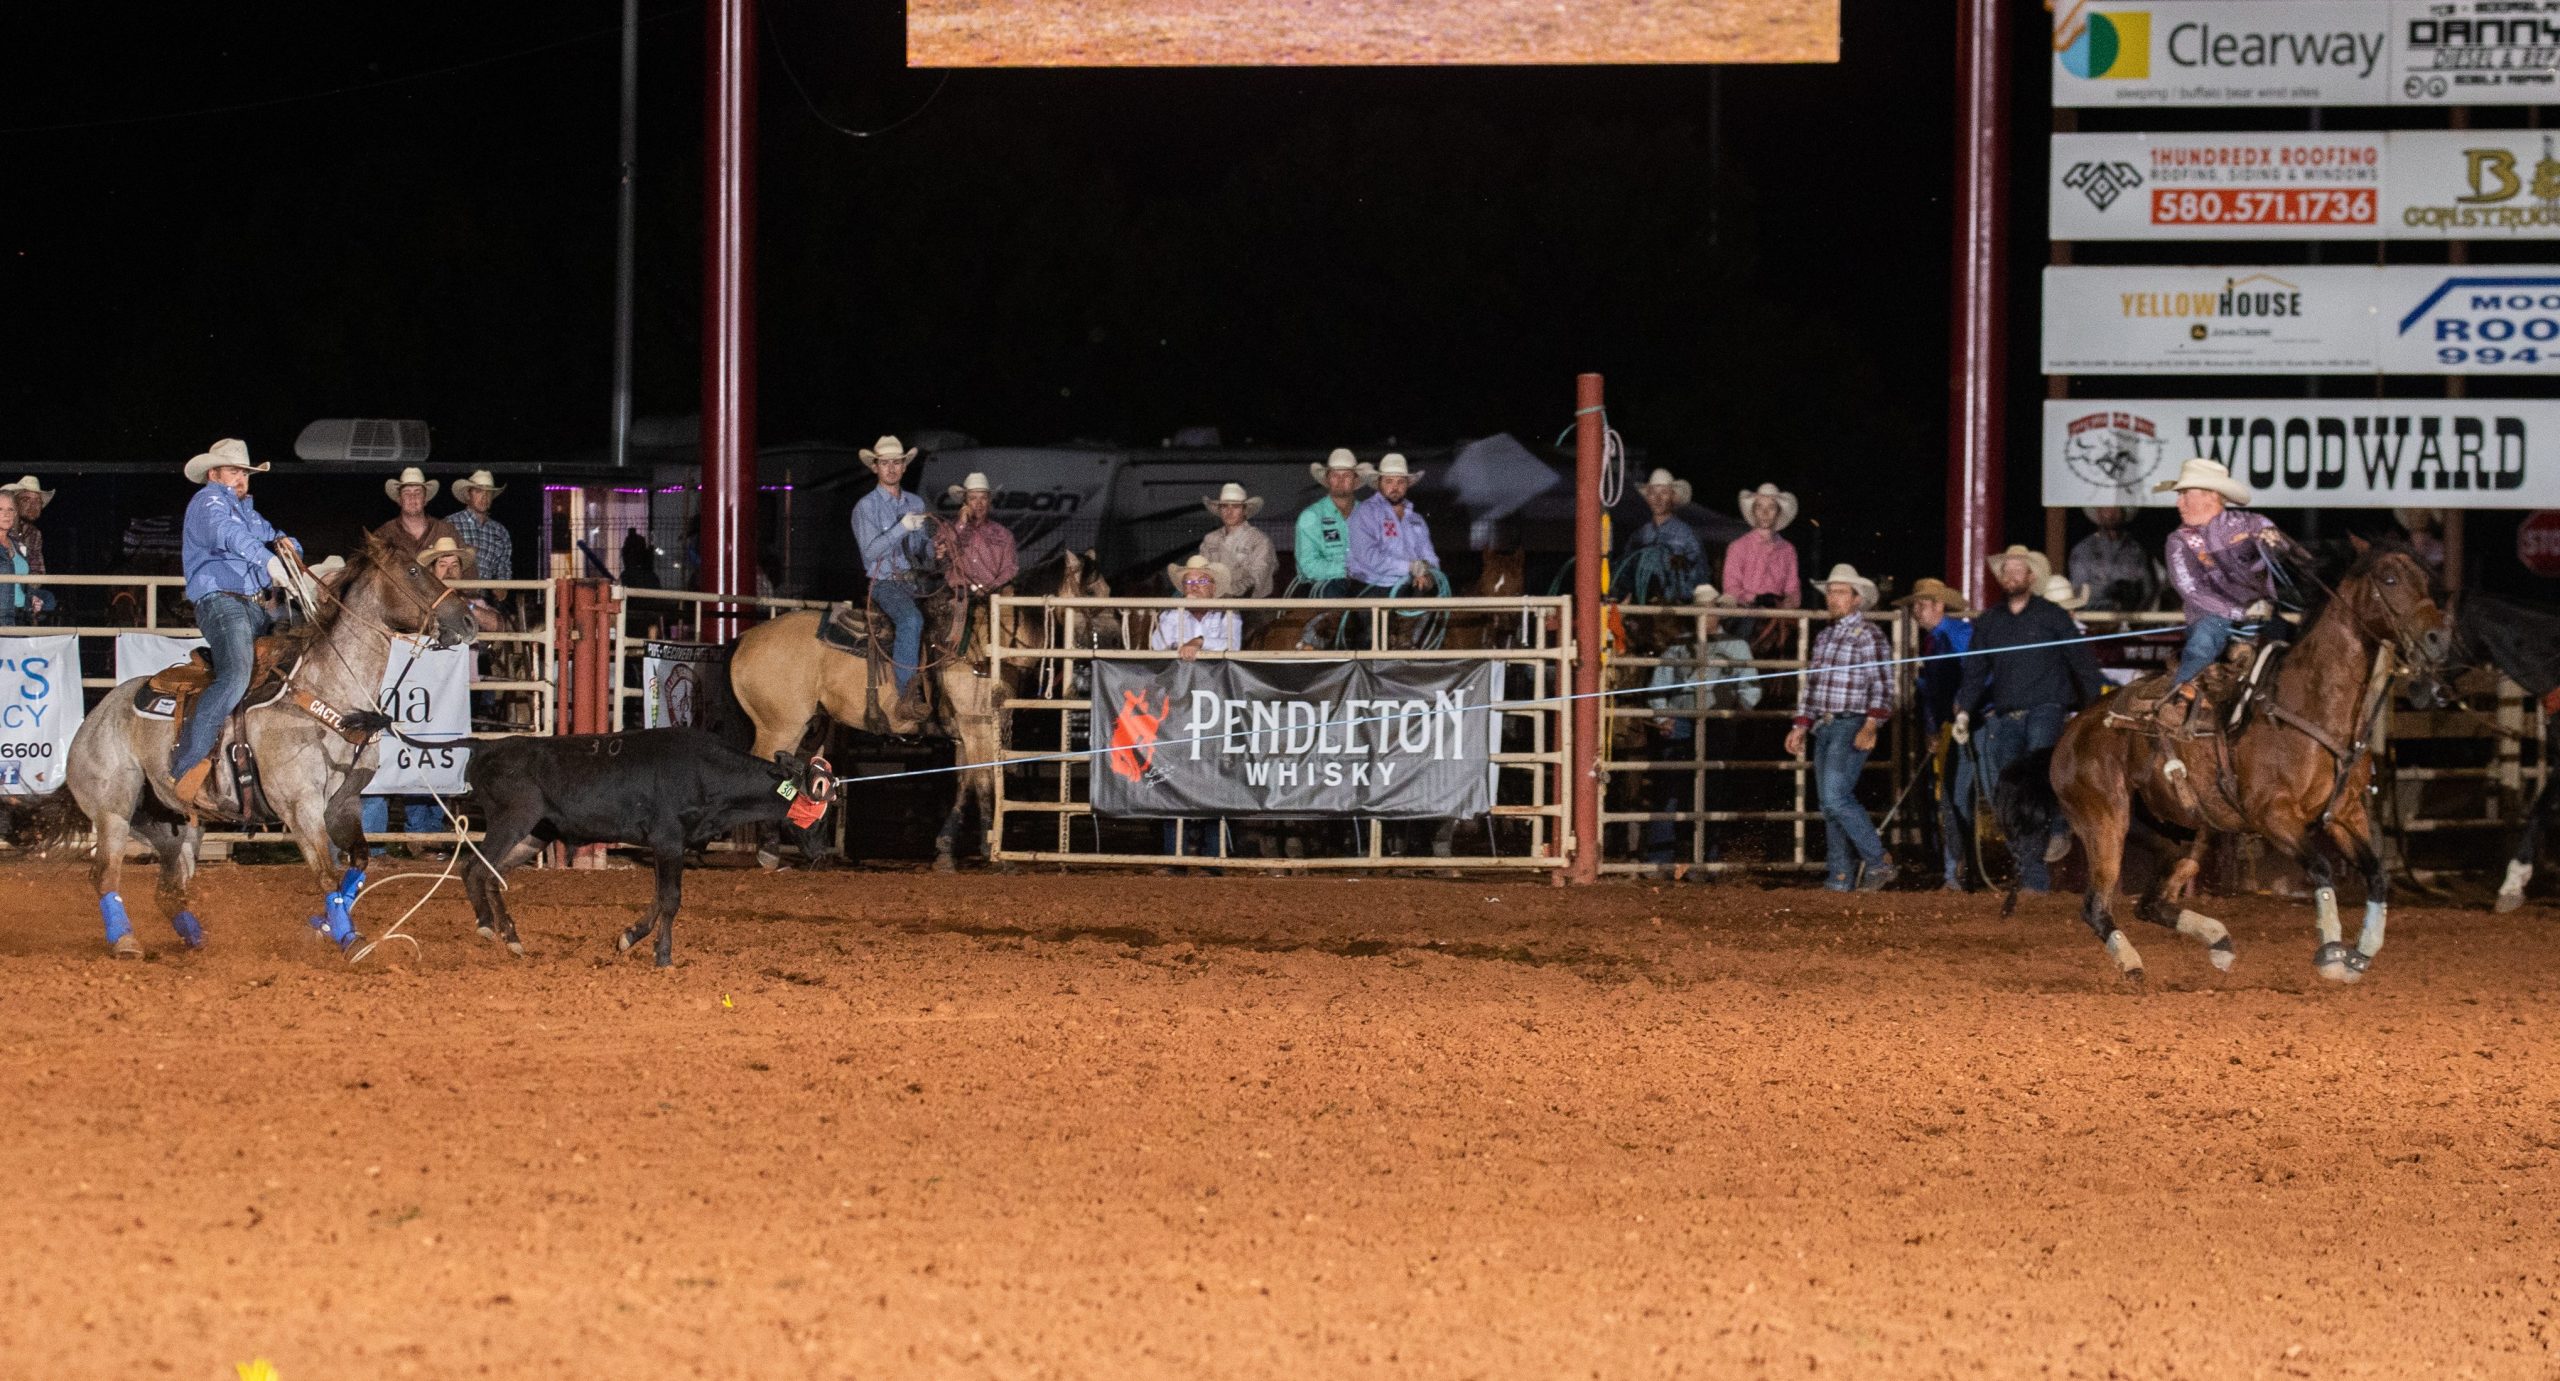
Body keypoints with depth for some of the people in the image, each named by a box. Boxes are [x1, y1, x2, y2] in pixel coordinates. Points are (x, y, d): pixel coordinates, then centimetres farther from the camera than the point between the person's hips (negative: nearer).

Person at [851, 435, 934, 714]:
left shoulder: (916, 504, 16)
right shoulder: (865, 507, -1)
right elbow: (870, 551, -12)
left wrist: (933, 547, -2)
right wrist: (902, 528, -21)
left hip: (916, 583, 7)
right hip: (885, 583, -7)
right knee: (911, 619, -34)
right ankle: (907, 694, -39)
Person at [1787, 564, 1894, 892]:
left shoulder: (1869, 636, -7)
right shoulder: (1824, 637, 17)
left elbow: (1882, 686, -13)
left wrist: (1870, 727, -23)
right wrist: (1801, 726, 16)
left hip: (1853, 727, -8)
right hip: (1824, 728, 8)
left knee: (1836, 797, -17)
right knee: (1829, 805, 6)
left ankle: (1877, 861, -9)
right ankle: (1840, 876, 9)